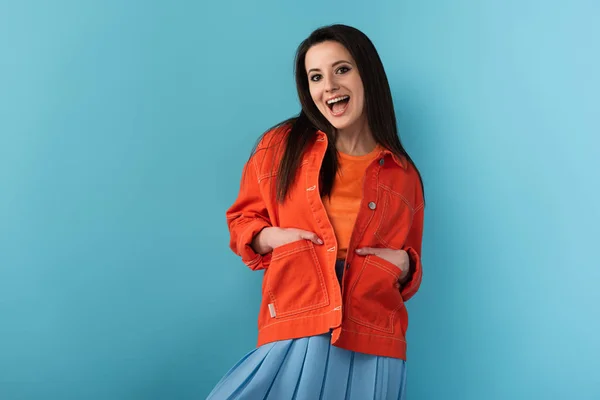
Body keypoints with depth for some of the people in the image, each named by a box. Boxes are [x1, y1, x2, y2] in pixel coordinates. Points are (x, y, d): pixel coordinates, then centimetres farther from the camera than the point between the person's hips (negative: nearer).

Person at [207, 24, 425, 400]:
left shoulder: (403, 175, 11)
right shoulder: (280, 145, 5)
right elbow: (242, 220, 16)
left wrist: (403, 266, -1)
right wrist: (268, 237, -5)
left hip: (373, 351, 2)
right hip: (294, 340, -1)